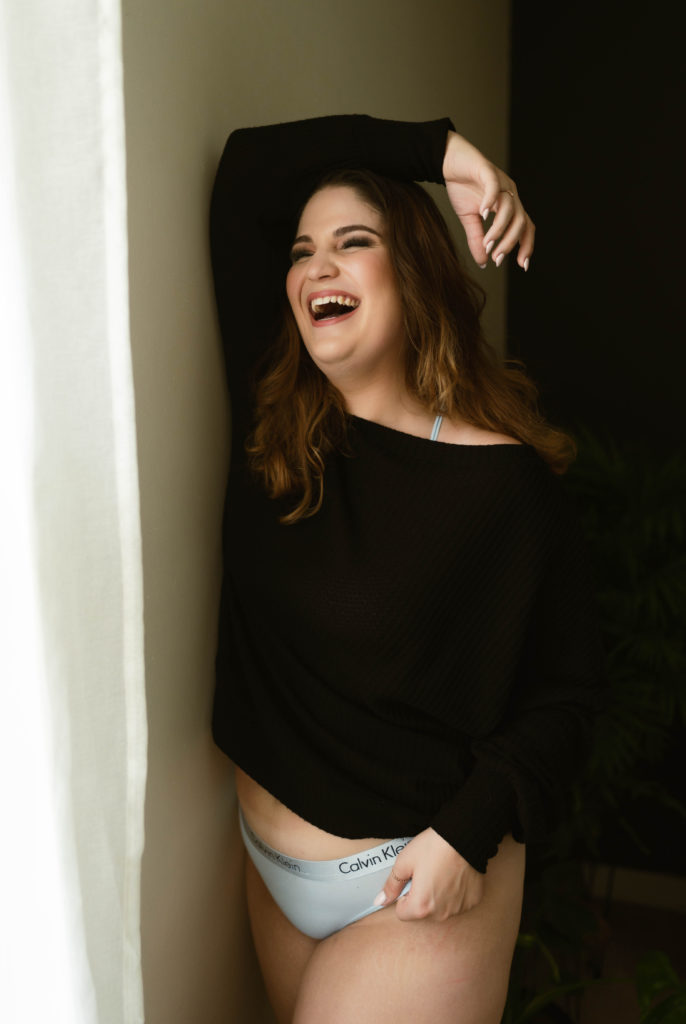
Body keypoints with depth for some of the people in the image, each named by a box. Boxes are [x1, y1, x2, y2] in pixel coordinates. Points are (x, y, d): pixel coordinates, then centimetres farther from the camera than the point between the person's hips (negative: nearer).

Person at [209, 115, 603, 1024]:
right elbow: (246, 170, -5)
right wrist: (434, 150, -7)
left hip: (418, 884, -5)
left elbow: (563, 691, -9)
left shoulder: (507, 482, -17)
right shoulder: (274, 423, -5)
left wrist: (468, 829, -19)